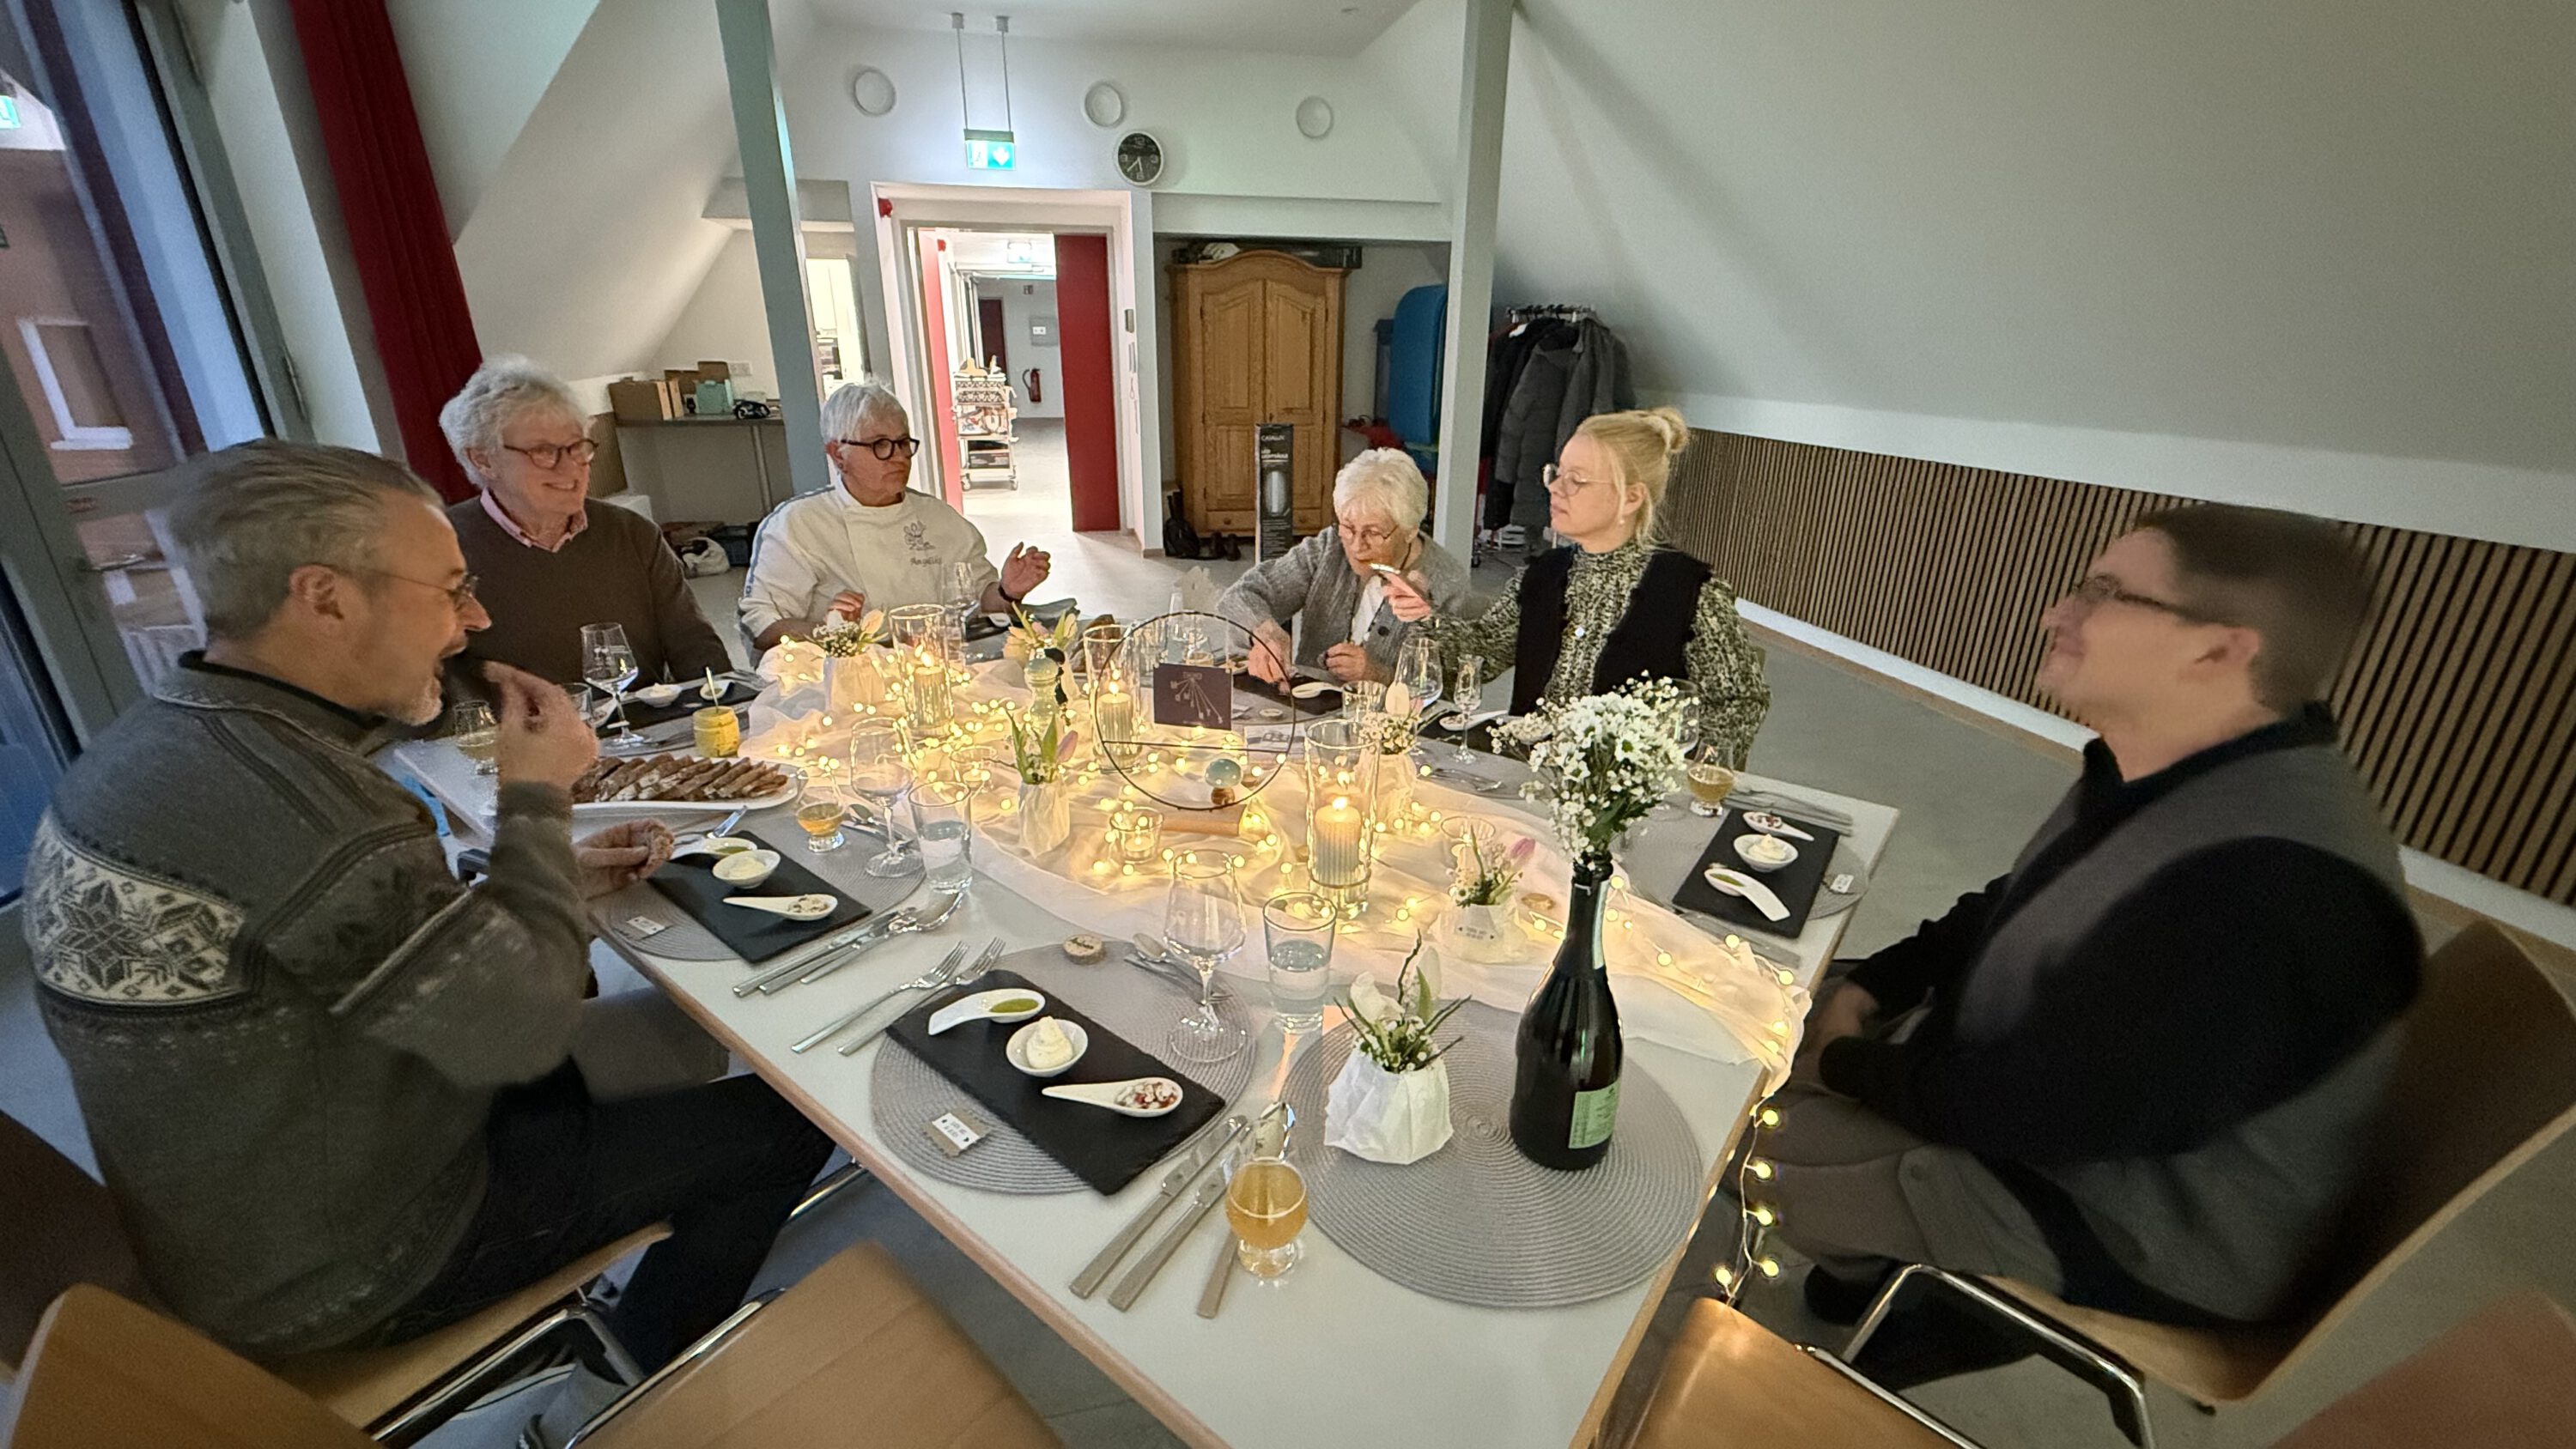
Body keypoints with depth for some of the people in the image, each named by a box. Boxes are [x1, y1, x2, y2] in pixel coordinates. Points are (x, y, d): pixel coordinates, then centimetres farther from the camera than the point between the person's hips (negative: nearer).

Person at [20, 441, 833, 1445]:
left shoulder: (155, 743, -3)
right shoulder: (294, 795, -35)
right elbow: (518, 1023, -26)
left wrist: (552, 879, -2)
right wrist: (538, 803, -15)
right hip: (341, 1271, -9)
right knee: (789, 1118, -2)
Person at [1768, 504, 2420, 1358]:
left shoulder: (2262, 890, -36)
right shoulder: (2162, 774, -3)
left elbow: (2028, 1106, -32)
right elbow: (2017, 908, 10)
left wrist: (1844, 1066, -16)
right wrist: (1866, 988, -1)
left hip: (2128, 1231, -8)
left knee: (1752, 1144, -11)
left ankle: (1878, 1275, 23)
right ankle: (1880, 1262, 29)